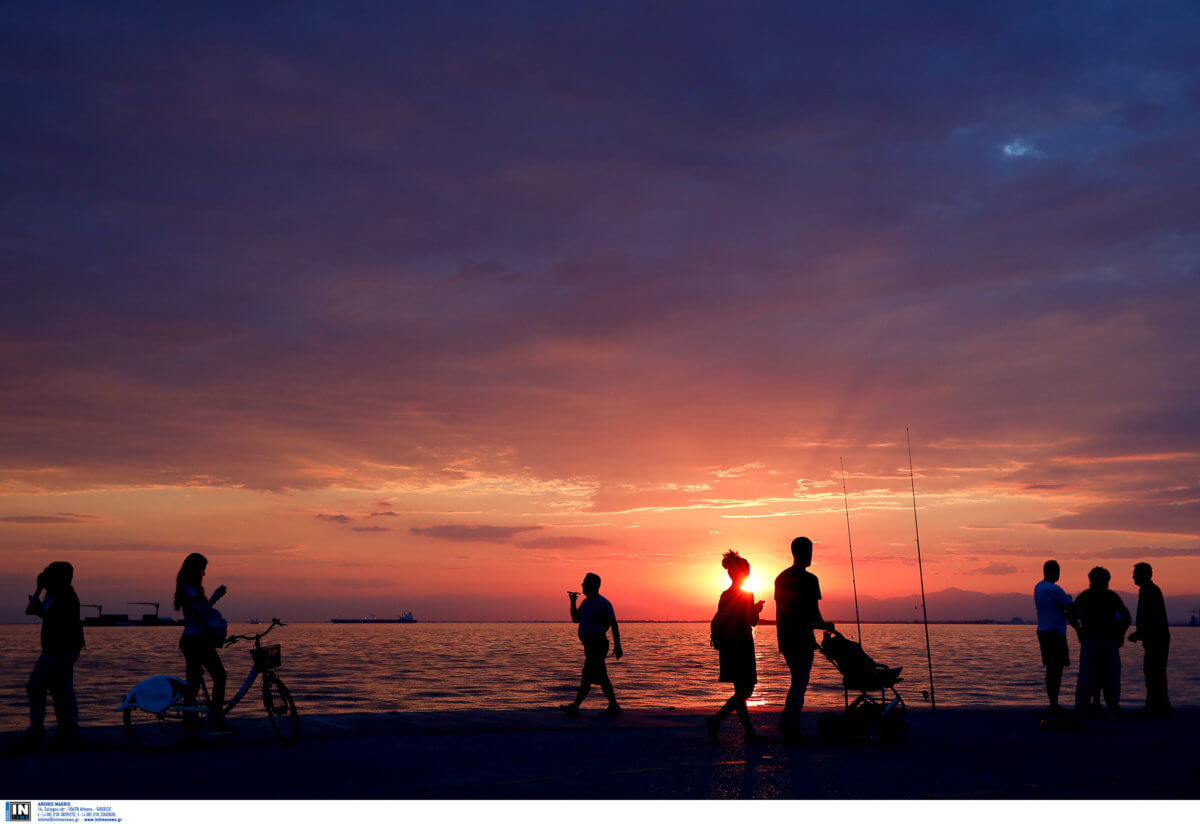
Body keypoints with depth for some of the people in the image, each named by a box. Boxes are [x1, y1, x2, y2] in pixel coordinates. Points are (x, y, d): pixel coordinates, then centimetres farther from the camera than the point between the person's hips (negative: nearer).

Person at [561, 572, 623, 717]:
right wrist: (572, 602, 5)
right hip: (590, 645, 9)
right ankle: (613, 707, 12)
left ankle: (574, 707, -8)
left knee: (587, 677, -9)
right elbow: (575, 619, 19)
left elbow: (614, 625, -12)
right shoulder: (586, 602, 15)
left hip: (597, 644, -9)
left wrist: (617, 646, -16)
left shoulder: (603, 603, -11)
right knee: (600, 677, 9)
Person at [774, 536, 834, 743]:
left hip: (785, 638, 7)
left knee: (797, 680, 19)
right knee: (800, 683, 0)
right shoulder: (809, 579, -12)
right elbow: (814, 612, -12)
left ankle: (786, 723, 15)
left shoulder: (781, 578, 10)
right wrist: (824, 625, 7)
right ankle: (791, 731, -2)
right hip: (802, 639, -7)